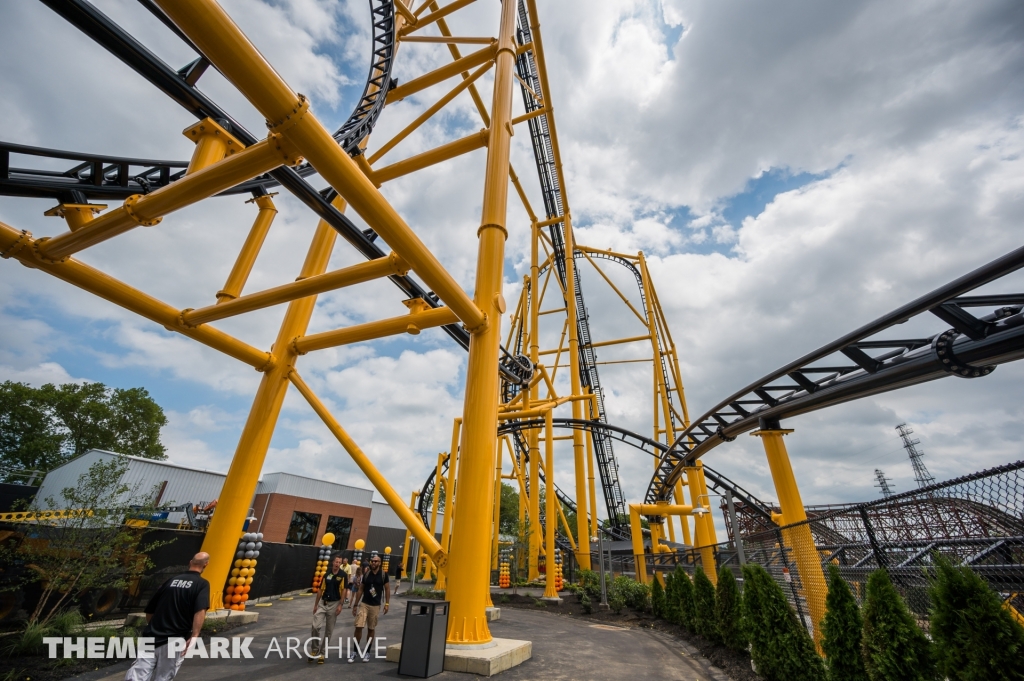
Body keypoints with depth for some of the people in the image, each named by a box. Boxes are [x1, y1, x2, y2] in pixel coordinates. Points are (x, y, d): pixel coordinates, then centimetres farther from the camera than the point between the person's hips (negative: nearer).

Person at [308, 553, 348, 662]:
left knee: (329, 630, 6)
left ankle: (322, 653, 21)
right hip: (322, 603, 3)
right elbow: (320, 590, 8)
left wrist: (340, 605, -17)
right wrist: (315, 604, 6)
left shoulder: (343, 575, -9)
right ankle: (315, 650, 12)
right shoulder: (327, 575, 2)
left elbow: (344, 590, -11)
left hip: (334, 604, -3)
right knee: (316, 626, -7)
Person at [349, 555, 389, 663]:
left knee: (371, 629, 9)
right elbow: (360, 590, 6)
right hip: (363, 604, 1)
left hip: (375, 605, -1)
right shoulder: (366, 574, -1)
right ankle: (354, 651, 11)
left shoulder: (383, 574, -7)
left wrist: (387, 603, -7)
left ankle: (367, 652, 24)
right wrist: (355, 604, 6)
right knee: (358, 627, -6)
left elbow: (387, 589, -1)